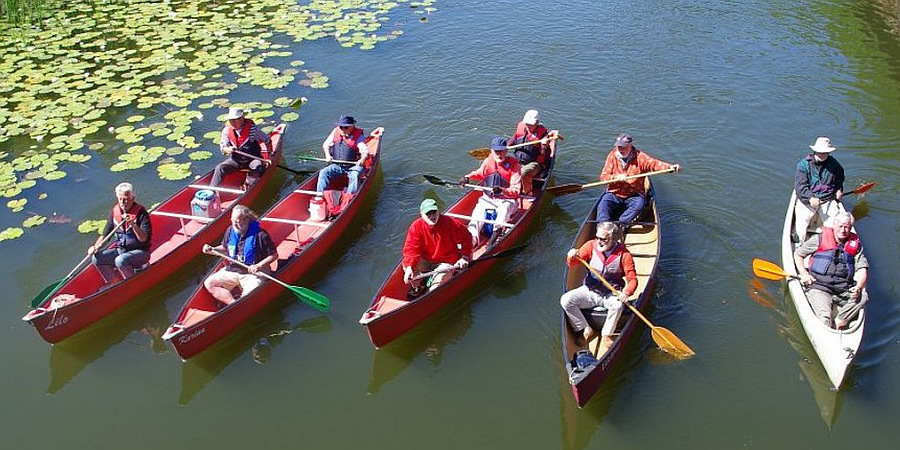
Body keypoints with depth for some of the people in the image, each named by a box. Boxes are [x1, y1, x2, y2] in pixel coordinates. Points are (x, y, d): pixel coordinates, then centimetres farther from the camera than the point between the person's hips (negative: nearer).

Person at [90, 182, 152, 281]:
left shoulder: (140, 212, -13)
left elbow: (143, 239, -19)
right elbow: (105, 233, 13)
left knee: (120, 261, -32)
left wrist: (133, 224, -33)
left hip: (139, 251, -6)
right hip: (120, 250, 6)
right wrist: (95, 246, -3)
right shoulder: (114, 211, 4)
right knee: (97, 258, -11)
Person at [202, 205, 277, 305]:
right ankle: (233, 304, -20)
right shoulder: (230, 231, 3)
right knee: (209, 283, -11)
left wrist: (259, 266, -21)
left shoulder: (260, 235, -16)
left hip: (253, 274, -6)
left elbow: (274, 255, -10)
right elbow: (225, 248, 20)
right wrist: (213, 250, 2)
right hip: (231, 270, 6)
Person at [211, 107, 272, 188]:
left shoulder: (252, 129, -14)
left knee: (257, 167, -36)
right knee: (220, 168, -18)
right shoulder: (227, 130, -3)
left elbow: (267, 140, -2)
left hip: (252, 159, -3)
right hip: (235, 160, 3)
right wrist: (228, 150, -28)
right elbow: (222, 148, -4)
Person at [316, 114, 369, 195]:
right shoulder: (336, 131, 5)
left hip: (353, 166, -4)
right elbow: (325, 145, 13)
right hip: (337, 166, 4)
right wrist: (327, 155, -8)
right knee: (323, 173, -16)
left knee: (355, 176, -35)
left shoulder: (358, 135, -9)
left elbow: (365, 151, -22)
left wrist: (363, 159, -45)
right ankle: (320, 195, -19)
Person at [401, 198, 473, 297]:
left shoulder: (450, 223, -16)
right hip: (425, 261, 3)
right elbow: (411, 249, -16)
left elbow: (466, 238, -4)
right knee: (406, 263, -21)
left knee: (440, 279, -31)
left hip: (447, 262, -2)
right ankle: (416, 287, 5)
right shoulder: (416, 226, -13)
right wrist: (409, 267, -31)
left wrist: (464, 257, -11)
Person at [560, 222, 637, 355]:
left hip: (611, 294, -2)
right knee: (565, 300, -20)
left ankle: (606, 336, -11)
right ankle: (586, 330, -2)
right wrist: (572, 257, -34)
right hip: (589, 291, 3)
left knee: (617, 305, -36)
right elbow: (572, 264, -9)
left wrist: (626, 292, -34)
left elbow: (632, 279, -12)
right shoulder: (592, 246, -8)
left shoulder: (624, 254, -12)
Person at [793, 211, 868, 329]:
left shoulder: (855, 244, 14)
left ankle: (838, 322, -24)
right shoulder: (820, 239, 7)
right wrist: (804, 273, -1)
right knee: (824, 318, -28)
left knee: (862, 297, -27)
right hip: (819, 287, -3)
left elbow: (862, 269, 9)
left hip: (844, 291, 3)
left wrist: (858, 287, -12)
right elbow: (798, 253, 15)